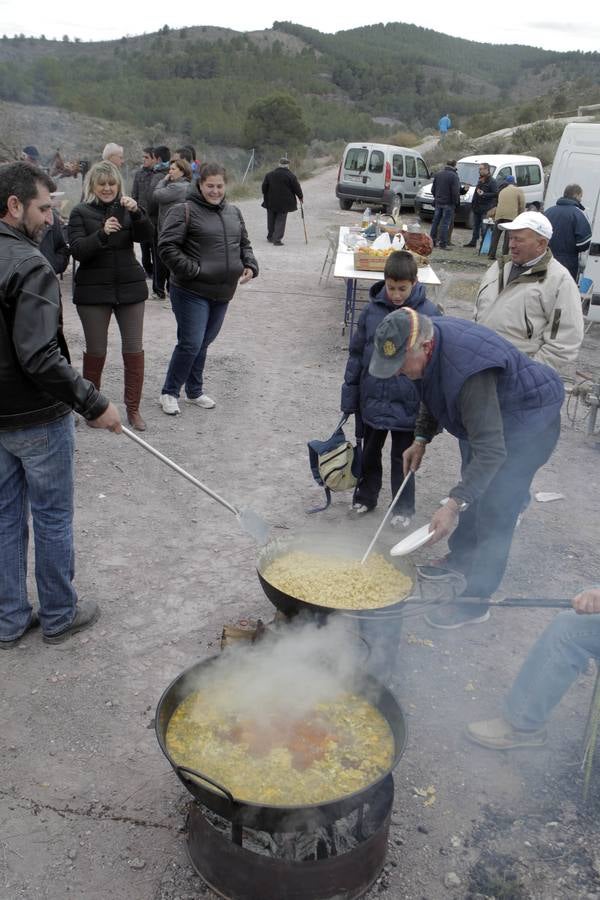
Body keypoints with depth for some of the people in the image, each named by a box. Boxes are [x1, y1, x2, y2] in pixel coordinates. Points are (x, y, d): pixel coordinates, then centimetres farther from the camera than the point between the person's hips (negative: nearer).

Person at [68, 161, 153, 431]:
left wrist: (136, 212, -27)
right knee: (96, 350, 5)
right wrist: (102, 233, -26)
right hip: (93, 291, -2)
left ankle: (133, 408, 12)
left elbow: (145, 236, -9)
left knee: (134, 348, 2)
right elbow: (77, 250, -11)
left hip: (130, 287, 2)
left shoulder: (126, 208, 8)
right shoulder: (81, 212, 1)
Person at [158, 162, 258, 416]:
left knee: (203, 343, 16)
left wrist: (250, 266, 4)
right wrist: (192, 271, -19)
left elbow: (244, 244, 23)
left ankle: (194, 392, 30)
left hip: (222, 292, 6)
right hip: (192, 291, -6)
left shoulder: (233, 212, 13)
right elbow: (167, 246, -15)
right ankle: (169, 393, 10)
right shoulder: (184, 211, -9)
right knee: (191, 344, -8)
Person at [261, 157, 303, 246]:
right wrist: (301, 197, 13)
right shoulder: (291, 176, -7)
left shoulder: (269, 174, 4)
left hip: (271, 201, 4)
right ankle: (277, 239, -7)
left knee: (271, 220, 17)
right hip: (284, 203, -4)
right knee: (281, 220, 0)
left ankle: (270, 237, 27)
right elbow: (297, 188, -3)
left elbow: (264, 187, 9)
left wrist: (265, 195, 24)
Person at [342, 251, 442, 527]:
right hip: (372, 400, 3)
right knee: (369, 452, 20)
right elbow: (356, 353, 3)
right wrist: (350, 396, 4)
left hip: (407, 404, -2)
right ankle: (365, 496, 40)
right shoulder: (373, 309, -5)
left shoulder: (429, 314, -12)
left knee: (403, 458, 13)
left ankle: (403, 508, 31)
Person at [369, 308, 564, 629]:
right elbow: (433, 397, 7)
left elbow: (490, 450, -43)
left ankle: (473, 602, 4)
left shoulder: (467, 369, -42)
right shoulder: (428, 342, -14)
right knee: (471, 495, 22)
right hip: (485, 418, 9)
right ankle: (458, 562, 43)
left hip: (528, 424, -9)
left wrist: (453, 505, -48)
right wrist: (421, 439, -3)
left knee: (494, 514, -8)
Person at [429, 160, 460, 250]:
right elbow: (455, 192, -17)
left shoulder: (438, 174, 8)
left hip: (438, 202, 6)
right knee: (445, 224, -4)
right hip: (448, 203, -6)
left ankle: (432, 240, 19)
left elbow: (433, 189, 14)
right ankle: (443, 244, -3)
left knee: (435, 222, 13)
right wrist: (456, 202, -5)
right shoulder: (454, 176, -13)